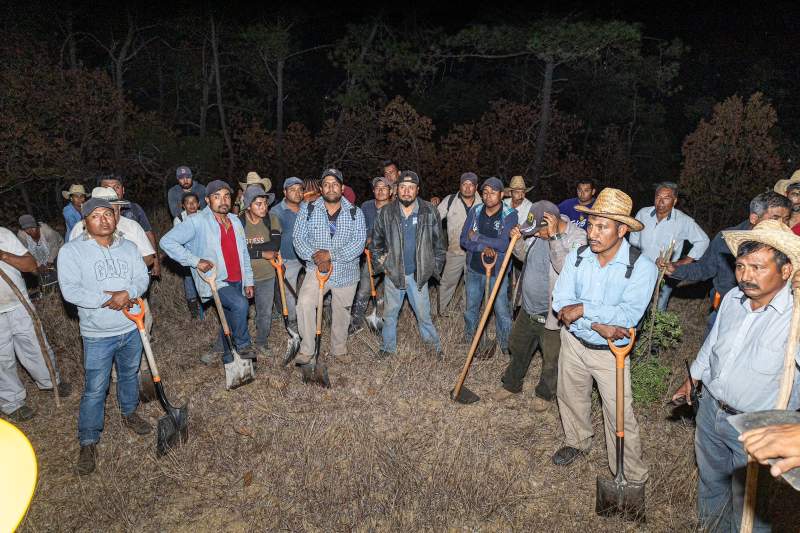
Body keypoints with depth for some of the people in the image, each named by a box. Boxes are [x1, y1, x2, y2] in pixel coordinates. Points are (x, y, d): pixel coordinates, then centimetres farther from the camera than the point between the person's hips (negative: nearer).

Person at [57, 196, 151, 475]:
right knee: (95, 389, 3)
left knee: (130, 375, 22)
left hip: (131, 329, 4)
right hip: (97, 335, -4)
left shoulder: (129, 247, 3)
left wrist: (128, 293, -23)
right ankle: (88, 442, 18)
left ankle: (129, 413, 46)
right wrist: (108, 301, -22)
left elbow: (142, 278, -1)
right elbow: (70, 290, -18)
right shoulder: (72, 251, -11)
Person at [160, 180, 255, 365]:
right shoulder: (197, 222, -12)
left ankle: (226, 357, 34)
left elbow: (244, 253, 15)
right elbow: (167, 241, -16)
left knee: (230, 320, 15)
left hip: (237, 281, 7)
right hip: (214, 280, -7)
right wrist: (196, 261, -19)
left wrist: (248, 281, 13)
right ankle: (243, 346, -7)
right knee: (240, 305, -29)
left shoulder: (235, 221, 10)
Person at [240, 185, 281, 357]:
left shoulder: (272, 220, -7)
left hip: (266, 276, 2)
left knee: (265, 313, 16)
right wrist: (262, 253, -18)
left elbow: (275, 244, -19)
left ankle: (261, 343, 38)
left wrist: (249, 247, -20)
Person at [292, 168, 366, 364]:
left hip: (346, 272, 1)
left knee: (341, 313, 14)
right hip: (316, 270, -1)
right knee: (304, 302, -24)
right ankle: (306, 349, -9)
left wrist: (331, 254, -25)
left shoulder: (355, 213, -4)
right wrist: (315, 257, -24)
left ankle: (339, 349, 38)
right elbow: (298, 238, -7)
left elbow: (359, 243, -14)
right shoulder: (308, 209, -2)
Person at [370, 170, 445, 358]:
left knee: (423, 314, 6)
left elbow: (438, 244, 3)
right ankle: (388, 347, 29)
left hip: (418, 273, -1)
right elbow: (376, 242, 9)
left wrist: (434, 268, 2)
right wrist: (381, 265, 5)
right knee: (390, 313, 12)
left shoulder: (430, 212, -6)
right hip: (393, 273, 1)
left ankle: (434, 345, 25)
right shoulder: (386, 212, -4)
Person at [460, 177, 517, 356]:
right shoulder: (475, 211, -4)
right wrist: (483, 247, -23)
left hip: (498, 270, -3)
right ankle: (469, 338, 42)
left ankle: (506, 344, 26)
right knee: (471, 307, 19)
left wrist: (477, 237, -17)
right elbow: (464, 240, -7)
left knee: (502, 309, 5)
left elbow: (503, 244, -24)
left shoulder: (510, 215, -14)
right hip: (474, 268, 4)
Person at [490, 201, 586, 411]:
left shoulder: (577, 237, -22)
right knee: (517, 347, 23)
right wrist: (517, 241, -6)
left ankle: (545, 394, 38)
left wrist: (554, 236, -40)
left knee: (551, 360, 12)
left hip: (552, 314, -7)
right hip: (528, 308, 7)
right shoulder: (540, 233, -2)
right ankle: (511, 385, 46)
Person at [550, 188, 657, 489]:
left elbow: (629, 315, -28)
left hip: (611, 352, -4)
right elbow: (561, 301, -15)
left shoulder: (642, 267, -19)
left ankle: (632, 478, 23)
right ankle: (577, 442, 51)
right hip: (573, 343, 4)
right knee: (571, 398, 23)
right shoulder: (577, 257, -9)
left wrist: (583, 309, -26)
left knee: (620, 416, 1)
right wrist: (598, 325, -27)